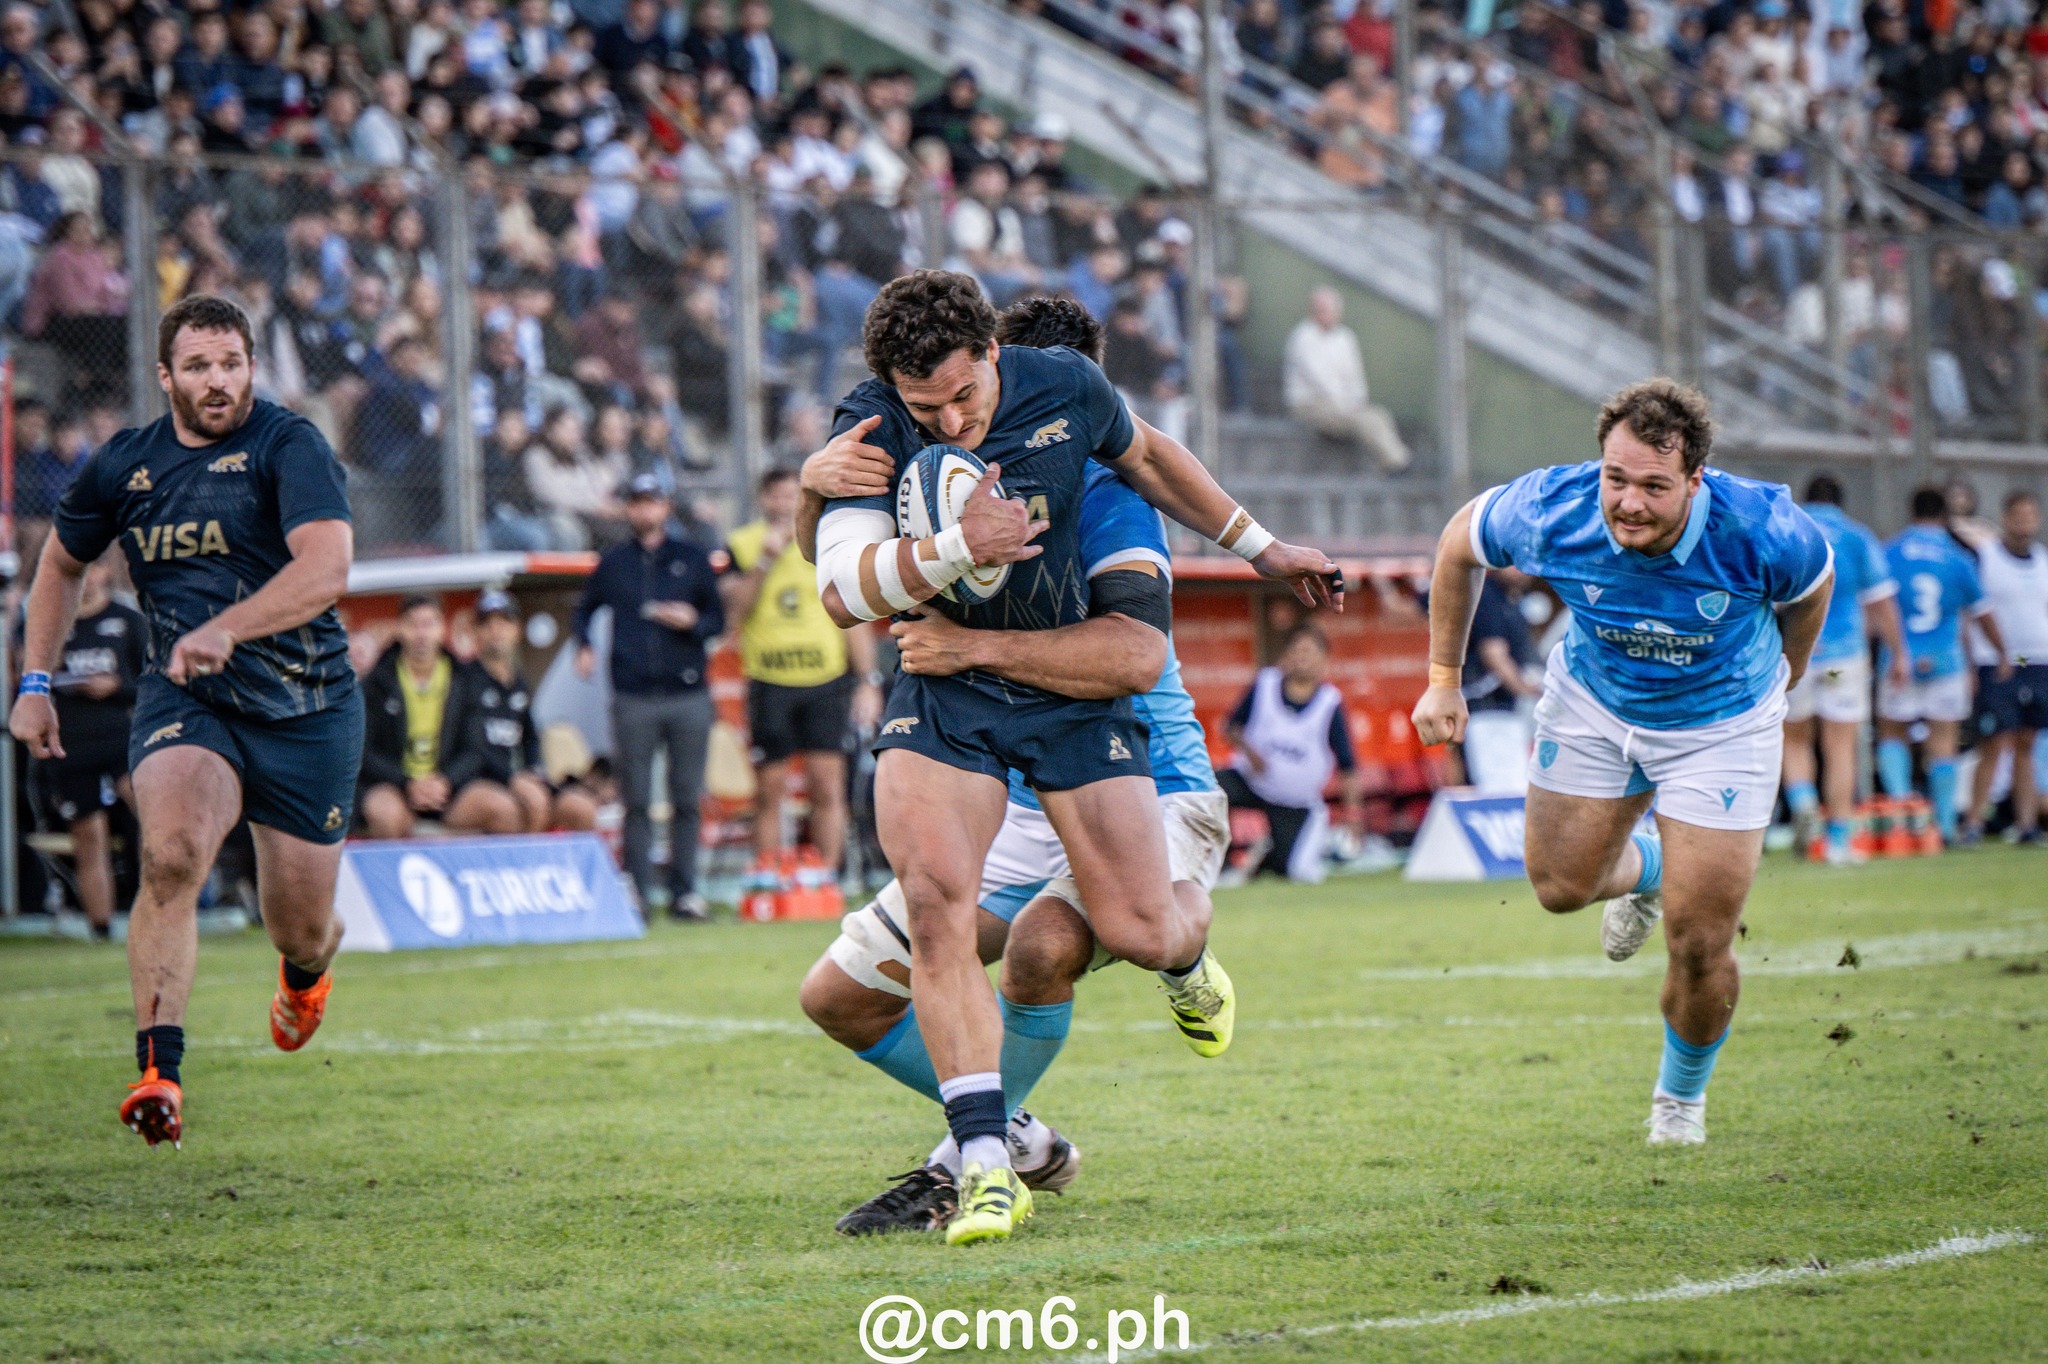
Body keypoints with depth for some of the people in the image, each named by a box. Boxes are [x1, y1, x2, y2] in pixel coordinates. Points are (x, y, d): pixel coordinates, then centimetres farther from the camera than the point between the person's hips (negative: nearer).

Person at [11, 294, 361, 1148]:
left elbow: (327, 567, -28)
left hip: (307, 711, -1)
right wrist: (35, 682, 13)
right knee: (171, 852, -29)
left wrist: (227, 628, -41)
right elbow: (61, 563, 21)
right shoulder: (122, 466, 2)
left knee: (300, 927, 7)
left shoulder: (289, 446, -12)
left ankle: (305, 971, 48)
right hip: (183, 702, 1)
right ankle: (159, 1072, -32)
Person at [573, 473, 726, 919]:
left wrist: (693, 622, -8)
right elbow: (585, 610, 22)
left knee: (687, 799, 1)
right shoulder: (613, 563, 12)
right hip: (633, 699, 0)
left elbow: (718, 619, 12)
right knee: (637, 801, -3)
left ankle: (684, 892, 5)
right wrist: (584, 647, 4)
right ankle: (640, 894, -1)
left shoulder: (692, 559, 11)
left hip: (689, 696, 0)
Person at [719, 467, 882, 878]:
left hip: (826, 680, 0)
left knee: (827, 786, -6)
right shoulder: (741, 547, 6)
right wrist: (765, 561, -14)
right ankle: (764, 878, 7)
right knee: (771, 790, 2)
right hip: (769, 685, 0)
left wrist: (868, 681, 5)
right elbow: (734, 610, -8)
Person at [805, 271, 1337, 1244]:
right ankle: (987, 1167, -21)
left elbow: (1146, 459, 14)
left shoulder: (1066, 389, -9)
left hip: (1074, 687, 1)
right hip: (941, 696, -1)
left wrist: (1259, 548, 21)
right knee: (933, 900, -24)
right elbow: (840, 593, -24)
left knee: (1138, 930, -4)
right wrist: (958, 547, -38)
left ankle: (1187, 960, 38)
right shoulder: (873, 429, -16)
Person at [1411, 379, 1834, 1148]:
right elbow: (1459, 542, -7)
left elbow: (1812, 584, -8)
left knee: (1699, 945, -4)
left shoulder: (1761, 531, -34)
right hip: (1594, 702, 2)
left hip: (1720, 722, -2)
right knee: (1562, 885, 12)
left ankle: (1683, 1094, 27)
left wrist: (1781, 681, 9)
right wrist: (1443, 675, -4)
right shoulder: (1550, 515, -31)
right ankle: (1643, 870, 49)